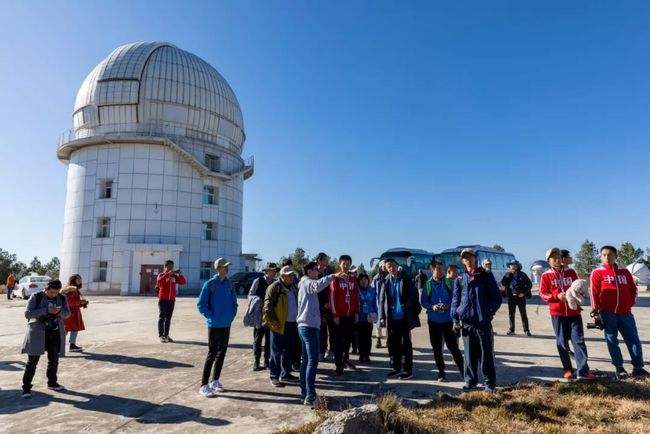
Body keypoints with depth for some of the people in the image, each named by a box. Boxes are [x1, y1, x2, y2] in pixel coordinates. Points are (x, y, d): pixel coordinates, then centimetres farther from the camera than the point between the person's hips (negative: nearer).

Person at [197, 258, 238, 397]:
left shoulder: (229, 284, 5)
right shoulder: (209, 284, -12)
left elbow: (234, 301, 15)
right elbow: (200, 304, -11)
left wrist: (232, 315, 5)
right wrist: (211, 317, -12)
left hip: (227, 325, 6)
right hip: (214, 325, -6)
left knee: (222, 353, 13)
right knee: (212, 354, -3)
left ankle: (215, 381, 27)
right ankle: (204, 385, 6)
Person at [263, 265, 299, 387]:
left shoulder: (294, 287, 14)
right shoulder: (275, 287, -11)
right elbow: (267, 307, -14)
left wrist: (297, 319, 15)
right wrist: (274, 322, -16)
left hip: (292, 324, 8)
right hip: (279, 325, -8)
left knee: (289, 351, 15)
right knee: (276, 352, 0)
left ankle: (285, 373, 28)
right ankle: (274, 377, 9)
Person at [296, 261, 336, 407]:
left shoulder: (304, 284, 21)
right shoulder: (308, 283, -11)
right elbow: (318, 285, -35)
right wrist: (333, 276, -37)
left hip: (304, 326, 11)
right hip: (310, 326, -11)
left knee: (306, 359, 14)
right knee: (313, 361, -12)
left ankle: (304, 391, 21)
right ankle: (310, 396, -15)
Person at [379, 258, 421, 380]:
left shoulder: (406, 280, -5)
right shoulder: (386, 282, 3)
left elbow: (414, 296, -3)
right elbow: (381, 300, 4)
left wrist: (415, 312, -9)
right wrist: (382, 316, -2)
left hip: (404, 318, -3)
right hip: (392, 319, 3)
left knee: (406, 344, 5)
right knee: (393, 344, 10)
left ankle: (408, 370, 14)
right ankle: (396, 368, 24)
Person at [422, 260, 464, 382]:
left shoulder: (449, 282, -2)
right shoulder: (428, 285, 2)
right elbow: (423, 302, 4)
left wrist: (448, 305, -20)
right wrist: (432, 306, -14)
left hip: (448, 319, -2)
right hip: (433, 320, 2)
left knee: (452, 346, -2)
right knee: (436, 347, 10)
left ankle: (462, 369, 11)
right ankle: (441, 371, 23)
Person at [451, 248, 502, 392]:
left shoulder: (486, 275, 2)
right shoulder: (460, 279, 9)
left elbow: (496, 297, 2)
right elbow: (455, 299, 10)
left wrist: (489, 312, -9)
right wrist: (455, 317, 2)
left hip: (483, 321, -2)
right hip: (466, 322, 2)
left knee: (486, 353, 5)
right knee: (469, 354, 10)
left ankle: (489, 383, 18)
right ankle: (470, 381, 22)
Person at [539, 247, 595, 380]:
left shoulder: (571, 272, 8)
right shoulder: (546, 275, -1)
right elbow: (542, 294, -3)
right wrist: (557, 296, -17)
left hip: (574, 312, 2)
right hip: (557, 313, -2)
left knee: (578, 340, -2)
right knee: (562, 342, 6)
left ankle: (583, 371, 1)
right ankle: (567, 369, 18)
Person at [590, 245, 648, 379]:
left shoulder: (624, 271, 11)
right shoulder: (597, 272, -1)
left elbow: (633, 289, 17)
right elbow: (594, 293, -4)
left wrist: (631, 303, 3)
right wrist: (595, 311, -9)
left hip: (625, 312, 3)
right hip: (607, 313, -3)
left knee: (633, 339, 3)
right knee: (612, 341, 4)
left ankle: (638, 368, 12)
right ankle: (619, 368, 13)